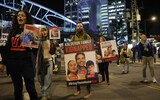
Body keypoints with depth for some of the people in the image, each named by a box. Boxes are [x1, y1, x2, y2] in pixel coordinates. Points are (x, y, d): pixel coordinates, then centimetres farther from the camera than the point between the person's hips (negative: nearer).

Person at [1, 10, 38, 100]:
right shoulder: (13, 31, 13)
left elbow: (35, 47, 1)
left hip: (26, 61, -3)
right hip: (13, 62, 4)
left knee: (30, 87, -1)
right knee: (17, 87, 10)